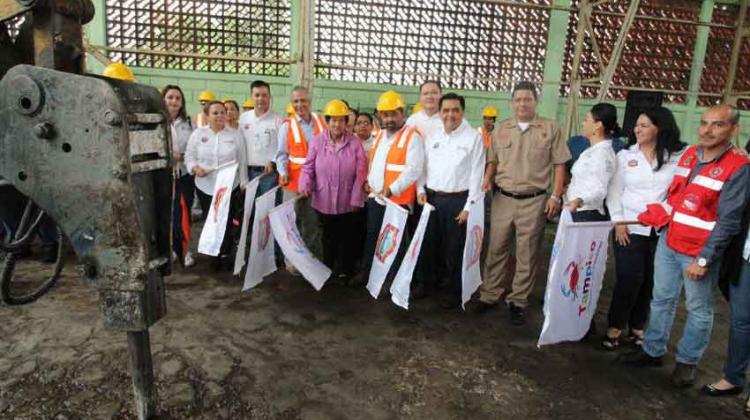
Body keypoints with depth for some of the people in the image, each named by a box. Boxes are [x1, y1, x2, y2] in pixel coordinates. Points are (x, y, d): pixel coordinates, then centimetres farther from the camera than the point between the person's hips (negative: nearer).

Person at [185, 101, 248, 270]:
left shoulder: (235, 135, 3)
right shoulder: (198, 134, 4)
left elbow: (241, 161, 5)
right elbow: (189, 156, 7)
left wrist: (243, 182, 3)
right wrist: (195, 168, -14)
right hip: (205, 187, 1)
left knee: (228, 222, -1)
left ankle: (225, 254, 16)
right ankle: (215, 254, 21)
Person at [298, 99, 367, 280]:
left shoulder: (355, 143, -5)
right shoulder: (317, 141, -3)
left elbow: (361, 173, -5)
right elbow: (308, 167, 0)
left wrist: (356, 198, -8)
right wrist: (305, 185, -18)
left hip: (347, 202, -1)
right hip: (323, 201, 1)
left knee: (346, 237, 13)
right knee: (328, 237, 18)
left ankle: (345, 271, 30)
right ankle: (328, 269, 35)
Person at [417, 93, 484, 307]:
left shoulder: (474, 138, -6)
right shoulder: (432, 138, 10)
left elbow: (477, 174, -9)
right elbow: (423, 167, 14)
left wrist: (469, 206, -12)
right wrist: (421, 190, 0)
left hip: (457, 200, -5)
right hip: (431, 198, 5)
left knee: (454, 249, 5)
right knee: (429, 245, 14)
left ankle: (455, 292, 21)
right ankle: (429, 284, 32)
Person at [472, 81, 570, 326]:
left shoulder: (550, 128, 1)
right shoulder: (501, 129, 8)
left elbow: (559, 165, 1)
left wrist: (556, 196, -6)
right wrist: (487, 181, -5)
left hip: (534, 201, -2)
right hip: (503, 199, 2)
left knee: (527, 254, 6)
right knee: (496, 249, 8)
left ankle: (518, 301, 19)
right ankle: (490, 295, 21)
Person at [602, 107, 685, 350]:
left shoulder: (678, 156, 1)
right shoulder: (625, 155, 4)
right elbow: (614, 191, 3)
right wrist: (618, 222, -4)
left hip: (663, 230, 1)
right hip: (630, 228, 0)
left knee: (650, 281, 8)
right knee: (629, 279, -2)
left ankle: (637, 327, 25)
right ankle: (615, 327, 14)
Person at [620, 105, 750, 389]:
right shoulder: (689, 154, 4)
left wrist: (703, 260, -18)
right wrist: (658, 215, 4)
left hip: (700, 252, -6)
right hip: (668, 243, 6)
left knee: (699, 310, 11)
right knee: (662, 299, 16)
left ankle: (687, 361, 27)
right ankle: (653, 350, 30)